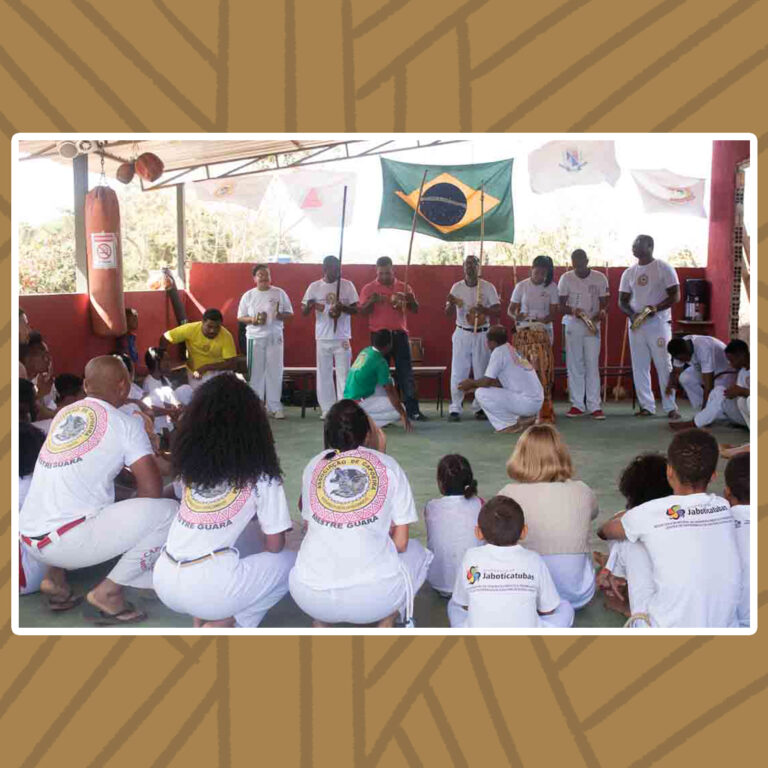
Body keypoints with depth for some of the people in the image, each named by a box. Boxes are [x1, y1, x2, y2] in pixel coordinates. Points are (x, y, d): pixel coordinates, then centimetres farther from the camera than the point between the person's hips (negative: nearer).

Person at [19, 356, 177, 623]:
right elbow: (152, 490, -8)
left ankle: (55, 575, 17)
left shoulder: (63, 415, 15)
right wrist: (134, 513, 13)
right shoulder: (125, 422, -3)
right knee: (168, 511, -6)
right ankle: (108, 591, -3)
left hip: (30, 537, 8)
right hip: (66, 542, -7)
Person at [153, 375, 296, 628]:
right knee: (289, 562, 18)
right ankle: (222, 624, 2)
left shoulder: (189, 463, 9)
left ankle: (202, 617, 15)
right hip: (207, 588, -6)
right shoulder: (259, 473, -3)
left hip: (162, 580, 6)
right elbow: (274, 545, 3)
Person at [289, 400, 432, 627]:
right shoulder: (388, 465, 7)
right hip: (375, 596, -2)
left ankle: (320, 626, 21)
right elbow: (400, 542, 8)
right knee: (415, 551, 29)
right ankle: (385, 625, 17)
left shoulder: (314, 465, 11)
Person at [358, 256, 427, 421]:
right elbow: (362, 312, -2)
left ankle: (413, 410, 0)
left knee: (406, 373, -1)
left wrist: (410, 299, -15)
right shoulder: (369, 288, 4)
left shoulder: (403, 287, 8)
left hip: (400, 334, 1)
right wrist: (371, 301, -21)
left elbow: (415, 310, 6)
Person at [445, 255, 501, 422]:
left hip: (482, 334, 0)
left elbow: (498, 311, -3)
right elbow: (449, 314, 2)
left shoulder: (488, 287, 0)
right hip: (462, 334, 0)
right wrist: (451, 303, -20)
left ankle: (479, 407, 16)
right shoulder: (457, 287, 3)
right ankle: (455, 408, 2)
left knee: (482, 372, 5)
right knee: (458, 372, -3)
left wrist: (484, 309, -23)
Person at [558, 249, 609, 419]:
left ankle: (594, 406, -3)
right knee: (574, 365, 2)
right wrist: (572, 311, -21)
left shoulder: (600, 278, 2)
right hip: (572, 326, 1)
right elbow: (560, 305, 0)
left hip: (592, 326, -1)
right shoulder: (566, 278, 1)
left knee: (592, 365, -4)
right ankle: (577, 404, 9)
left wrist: (602, 312, -19)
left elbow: (604, 302, 4)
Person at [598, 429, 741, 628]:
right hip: (727, 626, 4)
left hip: (670, 629, -4)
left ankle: (643, 616, 17)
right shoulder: (724, 508, -1)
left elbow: (604, 532, 12)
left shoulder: (647, 514, -12)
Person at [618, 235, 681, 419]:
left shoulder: (664, 268, -2)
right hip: (635, 324, 5)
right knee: (639, 367, 4)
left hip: (659, 323, -5)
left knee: (664, 365, -5)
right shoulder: (628, 273, 11)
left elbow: (675, 296, -6)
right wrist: (631, 314, -10)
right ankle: (647, 405, 11)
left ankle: (670, 407, 1)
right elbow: (622, 300, 11)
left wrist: (655, 308, -20)